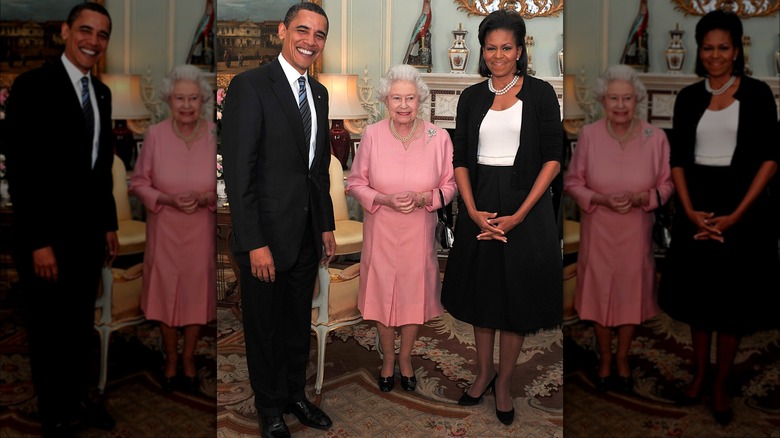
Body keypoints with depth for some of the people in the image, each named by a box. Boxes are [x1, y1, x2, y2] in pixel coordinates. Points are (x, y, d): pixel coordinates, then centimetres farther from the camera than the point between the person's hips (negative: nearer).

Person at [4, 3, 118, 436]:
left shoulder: (101, 92, 9)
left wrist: (109, 225, 13)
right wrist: (39, 242, -18)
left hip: (89, 234, 6)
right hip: (47, 236, -6)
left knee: (81, 326, 17)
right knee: (48, 331, 10)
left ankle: (79, 398, 34)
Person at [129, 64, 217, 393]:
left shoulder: (216, 135, -11)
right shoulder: (155, 135, -10)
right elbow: (138, 183, -2)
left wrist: (205, 199, -21)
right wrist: (167, 199, -19)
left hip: (201, 230, 0)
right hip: (165, 230, 0)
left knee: (197, 291, 12)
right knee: (165, 292, 12)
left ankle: (189, 357, 35)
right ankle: (171, 357, 35)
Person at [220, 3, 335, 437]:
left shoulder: (319, 92, 10)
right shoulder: (250, 85, -12)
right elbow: (238, 171, -17)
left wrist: (327, 225, 13)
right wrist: (255, 243, -20)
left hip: (308, 234, 6)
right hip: (267, 234, -6)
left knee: (299, 322, 19)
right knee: (265, 325, 12)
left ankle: (296, 394, 38)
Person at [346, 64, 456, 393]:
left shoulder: (439, 137, -10)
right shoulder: (372, 135, -9)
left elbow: (449, 185, 0)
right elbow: (355, 183, -2)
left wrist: (423, 198, -19)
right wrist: (384, 200, -19)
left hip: (419, 231, 0)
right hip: (381, 230, 0)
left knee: (414, 292, 13)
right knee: (382, 292, 12)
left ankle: (406, 356, 38)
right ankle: (388, 357, 37)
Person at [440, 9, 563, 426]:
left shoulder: (539, 93, -3)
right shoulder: (471, 97, 6)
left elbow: (553, 158, -7)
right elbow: (460, 158, 4)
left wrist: (519, 215, -14)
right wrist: (473, 211, -10)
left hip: (524, 206, -3)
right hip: (479, 207, 3)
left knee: (517, 295, 5)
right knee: (481, 290, 12)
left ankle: (504, 383, 22)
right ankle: (483, 371, 32)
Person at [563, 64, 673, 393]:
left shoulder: (656, 137, -10)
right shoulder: (589, 134, -11)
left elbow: (666, 184, -1)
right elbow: (572, 182, -4)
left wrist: (640, 198, -20)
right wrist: (601, 199, -20)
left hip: (636, 231, 0)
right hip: (598, 231, 0)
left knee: (631, 292, 13)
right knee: (599, 291, 12)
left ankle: (623, 357, 36)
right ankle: (605, 357, 34)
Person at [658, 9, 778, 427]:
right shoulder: (689, 97, 5)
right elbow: (678, 159, 3)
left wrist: (736, 214, -14)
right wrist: (690, 211, -9)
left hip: (742, 208, -3)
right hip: (696, 207, 3)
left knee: (733, 299, 5)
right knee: (698, 295, 11)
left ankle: (721, 384, 20)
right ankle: (699, 373, 28)